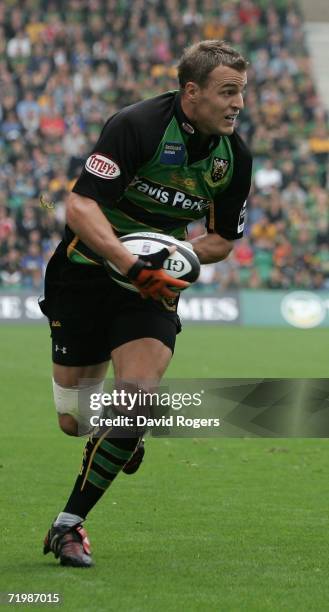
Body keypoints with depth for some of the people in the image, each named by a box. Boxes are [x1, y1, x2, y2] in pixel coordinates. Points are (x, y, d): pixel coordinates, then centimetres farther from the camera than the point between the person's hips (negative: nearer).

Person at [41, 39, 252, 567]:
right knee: (75, 422, 2)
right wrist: (131, 263, -40)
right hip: (86, 271, -3)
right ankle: (120, 433, 40)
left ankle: (69, 524, -6)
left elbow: (223, 240, 9)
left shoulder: (234, 156, -4)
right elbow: (80, 206, -28)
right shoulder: (138, 125, -21)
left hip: (154, 286, 3)